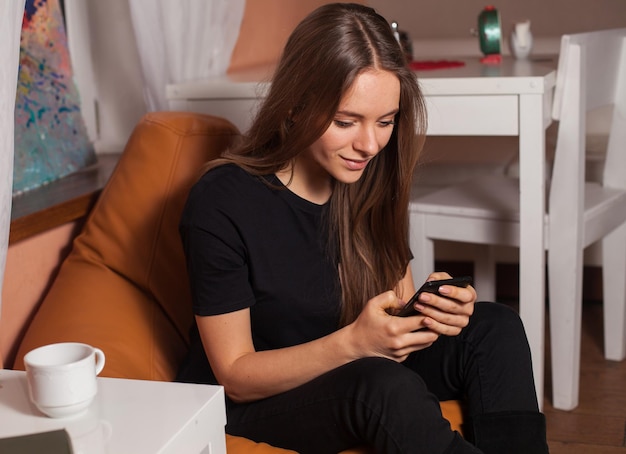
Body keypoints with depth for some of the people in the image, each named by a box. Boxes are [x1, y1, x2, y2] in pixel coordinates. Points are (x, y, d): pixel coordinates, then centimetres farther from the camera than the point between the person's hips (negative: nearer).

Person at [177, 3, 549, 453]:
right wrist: (351, 343, -33)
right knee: (383, 382, -36)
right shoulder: (221, 202, -21)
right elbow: (235, 375, -17)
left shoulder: (371, 186, -4)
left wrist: (435, 310, -20)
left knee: (495, 327, -17)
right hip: (246, 406, -5)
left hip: (356, 382, 6)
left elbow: (395, 312, 5)